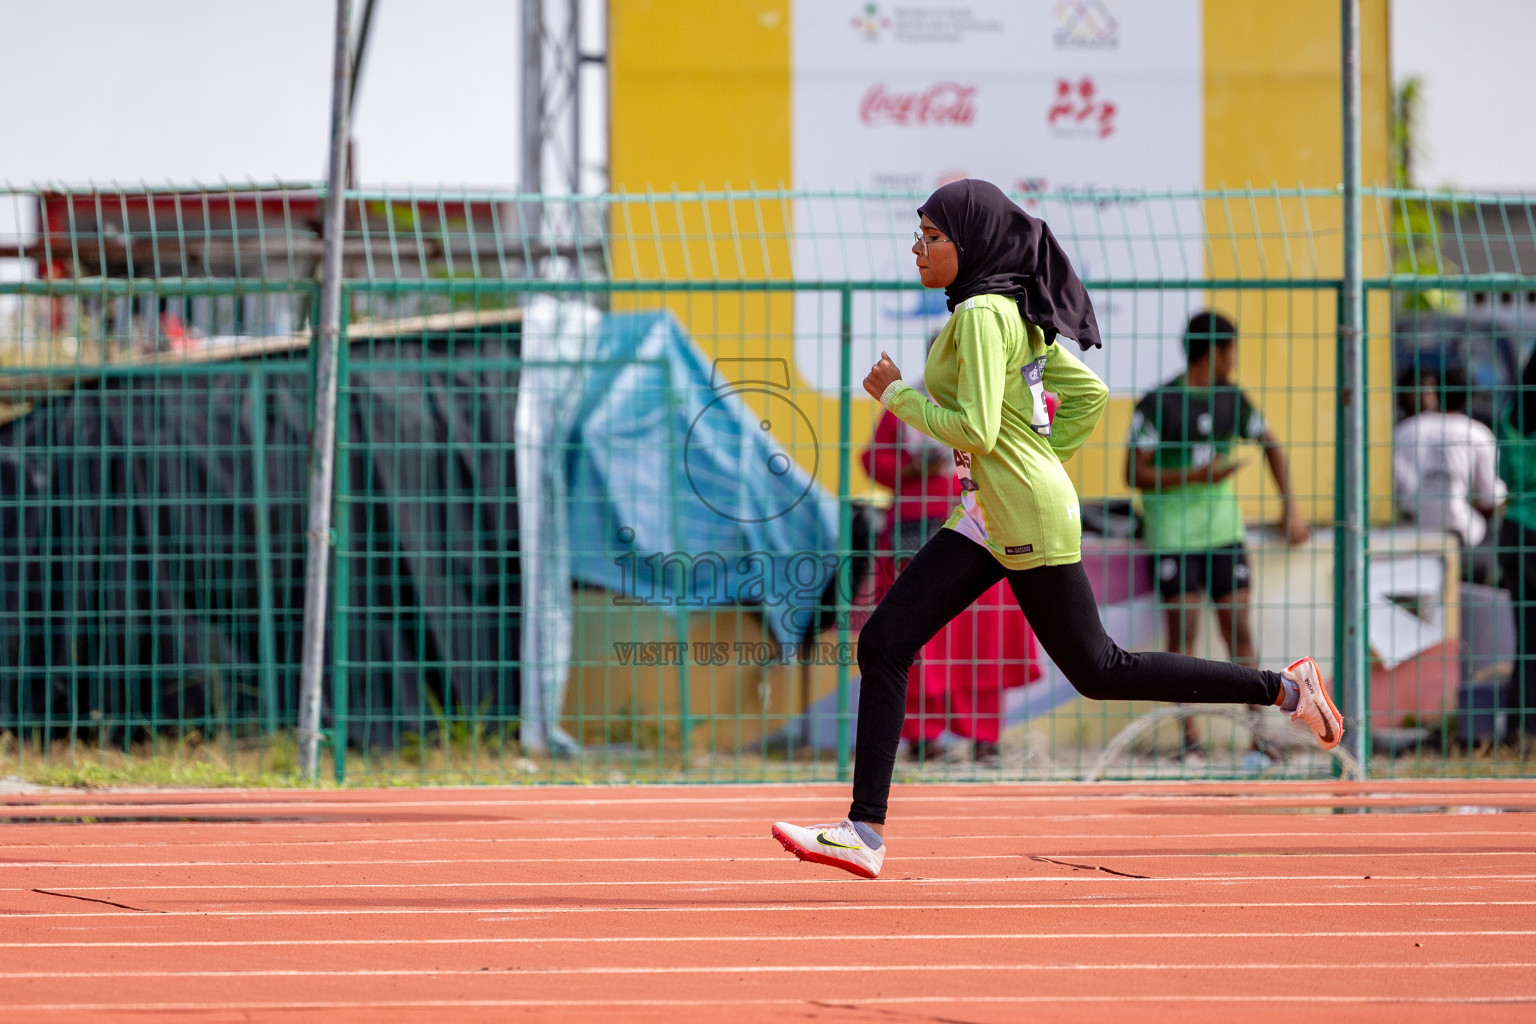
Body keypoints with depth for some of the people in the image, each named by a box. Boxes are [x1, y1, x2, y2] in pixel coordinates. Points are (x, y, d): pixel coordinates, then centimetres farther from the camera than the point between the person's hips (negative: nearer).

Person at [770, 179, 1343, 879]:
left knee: (1098, 671, -1)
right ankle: (866, 833, -2)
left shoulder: (981, 314, -16)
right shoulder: (1016, 312, 13)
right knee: (883, 644, 1)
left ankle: (1284, 689, 8)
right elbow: (1089, 394, 19)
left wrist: (898, 395, -11)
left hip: (1028, 519, -10)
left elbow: (976, 430, -23)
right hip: (985, 521, 10)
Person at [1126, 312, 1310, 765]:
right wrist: (1195, 476, -22)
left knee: (1240, 632, 0)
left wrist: (1290, 507, 13)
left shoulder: (1232, 400, 7)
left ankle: (1261, 738, 3)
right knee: (1182, 634, -7)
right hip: (1173, 536, -4)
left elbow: (1271, 444, 21)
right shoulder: (1157, 404, -8)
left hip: (1224, 530, 4)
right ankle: (1191, 739, -2)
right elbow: (1135, 473, -11)